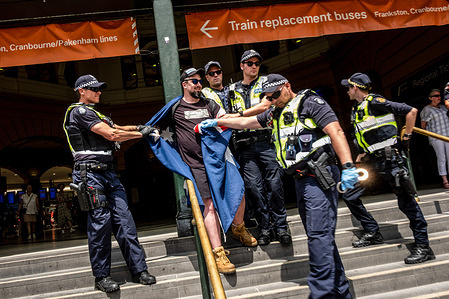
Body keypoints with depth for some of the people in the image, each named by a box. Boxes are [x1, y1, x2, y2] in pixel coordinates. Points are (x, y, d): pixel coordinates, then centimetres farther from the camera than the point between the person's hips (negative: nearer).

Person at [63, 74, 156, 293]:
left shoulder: (94, 114, 25)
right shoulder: (79, 111, -6)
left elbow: (116, 128, 26)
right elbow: (111, 135, -13)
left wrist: (137, 127, 8)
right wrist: (141, 134, -4)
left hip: (108, 172, 9)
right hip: (91, 174, -8)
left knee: (124, 220, 2)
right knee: (100, 223, -6)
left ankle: (139, 270, 5)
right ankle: (101, 277, 6)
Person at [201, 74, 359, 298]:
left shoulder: (309, 102, -4)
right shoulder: (275, 114, 20)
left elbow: (336, 132, -14)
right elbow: (245, 122, 30)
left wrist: (348, 166, -23)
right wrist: (216, 122, 29)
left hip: (319, 178, -8)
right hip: (301, 180, 9)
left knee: (319, 235, -10)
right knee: (318, 236, 11)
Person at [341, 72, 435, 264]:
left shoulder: (374, 102, -11)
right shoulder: (357, 110, 16)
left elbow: (411, 111, -13)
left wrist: (406, 138, -10)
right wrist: (359, 159, 17)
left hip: (390, 159, -9)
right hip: (373, 161, 9)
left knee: (406, 200, -7)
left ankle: (423, 246, 3)